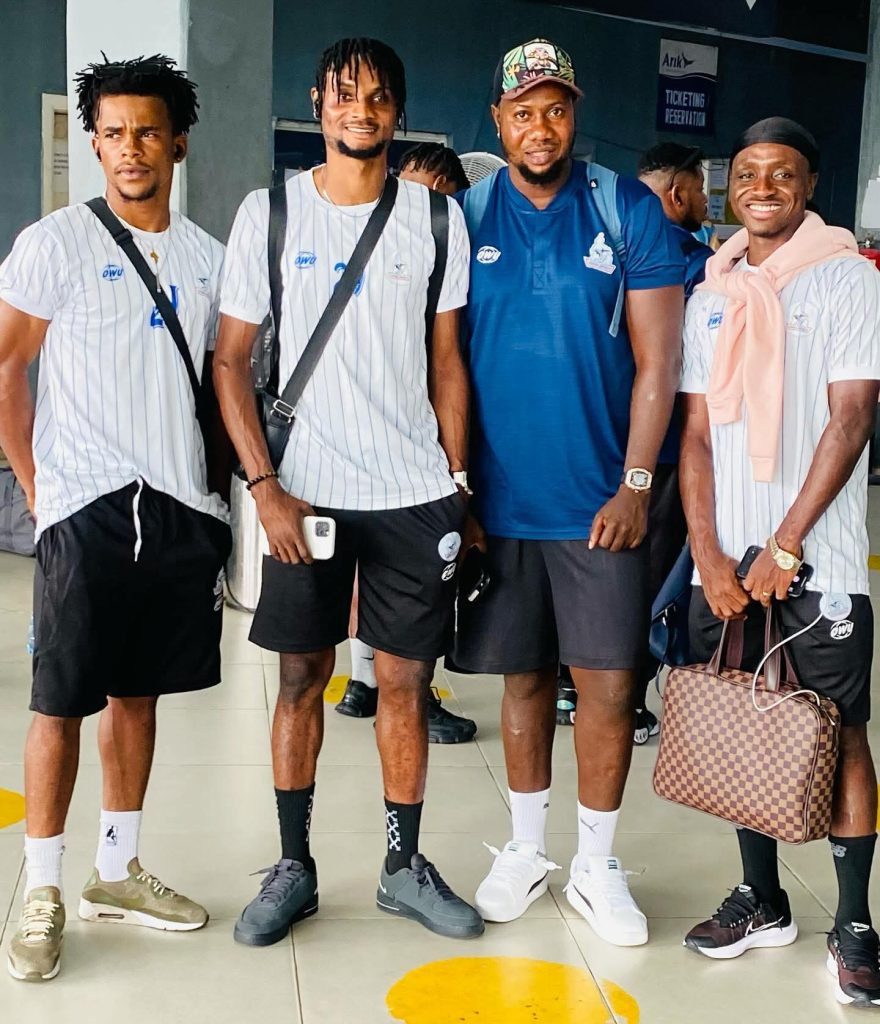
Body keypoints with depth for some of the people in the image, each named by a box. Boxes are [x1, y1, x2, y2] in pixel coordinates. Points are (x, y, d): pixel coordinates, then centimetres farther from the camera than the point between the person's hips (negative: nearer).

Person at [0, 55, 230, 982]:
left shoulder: (206, 257, 11)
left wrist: (229, 488, 7)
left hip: (182, 509, 4)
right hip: (86, 510, -4)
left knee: (138, 694, 13)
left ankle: (117, 872, 26)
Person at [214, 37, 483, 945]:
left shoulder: (435, 215, 5)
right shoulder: (269, 211, 1)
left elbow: (446, 361, 8)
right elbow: (230, 360, 1)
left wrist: (457, 486, 3)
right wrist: (265, 487, -8)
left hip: (414, 496, 1)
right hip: (305, 494, -1)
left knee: (405, 682, 7)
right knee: (301, 678, 7)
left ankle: (404, 866, 22)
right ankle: (293, 867, 22)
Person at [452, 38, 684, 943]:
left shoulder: (630, 210, -1)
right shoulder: (464, 216, 3)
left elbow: (656, 359, -3)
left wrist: (634, 485, -9)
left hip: (599, 499, -1)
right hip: (499, 500, 1)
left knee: (607, 681, 1)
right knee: (524, 675, 11)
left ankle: (597, 868, 19)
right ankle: (525, 851, 28)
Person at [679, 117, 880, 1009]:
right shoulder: (711, 293, 11)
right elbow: (696, 433, 8)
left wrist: (784, 545, -13)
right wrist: (710, 558, -3)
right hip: (724, 559, 4)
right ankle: (761, 900, 24)